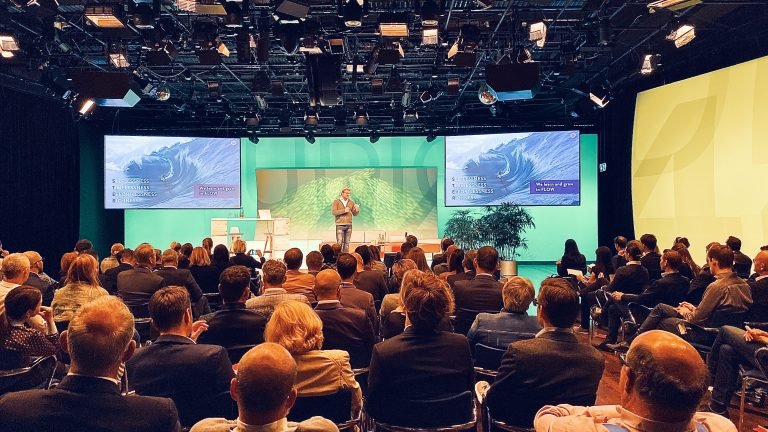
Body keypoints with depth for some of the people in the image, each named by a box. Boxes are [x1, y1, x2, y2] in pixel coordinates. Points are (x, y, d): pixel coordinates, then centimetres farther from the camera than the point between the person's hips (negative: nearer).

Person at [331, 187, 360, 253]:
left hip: (349, 225, 3)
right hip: (340, 225, -3)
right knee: (339, 242, -7)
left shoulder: (351, 202, 11)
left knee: (347, 243, 4)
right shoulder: (336, 201, 2)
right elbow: (333, 212, -8)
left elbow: (355, 214, 11)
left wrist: (357, 210, -11)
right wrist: (344, 210, -16)